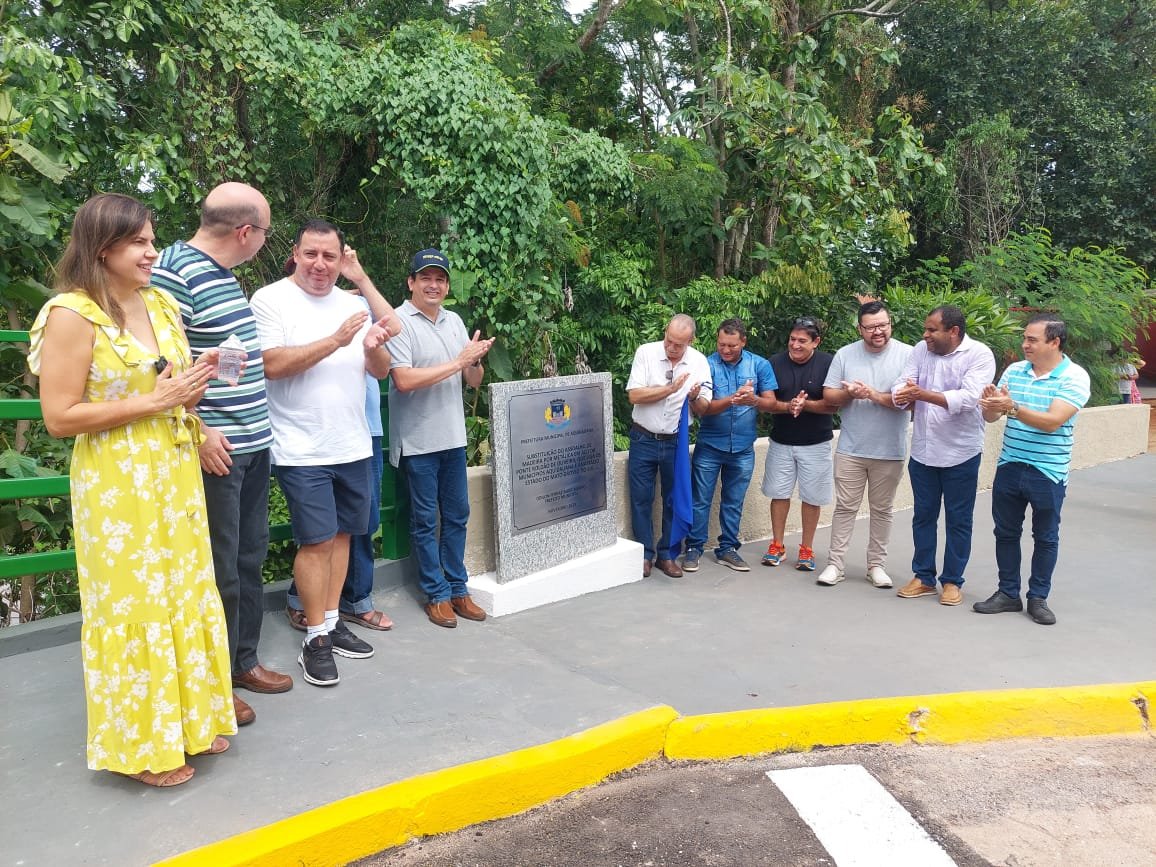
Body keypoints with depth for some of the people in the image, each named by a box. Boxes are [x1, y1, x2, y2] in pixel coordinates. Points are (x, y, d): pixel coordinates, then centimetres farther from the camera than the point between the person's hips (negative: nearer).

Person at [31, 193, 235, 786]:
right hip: (117, 485, -7)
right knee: (132, 605, 4)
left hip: (176, 475, 7)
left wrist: (194, 382, 0)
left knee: (184, 594, 15)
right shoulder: (73, 314, -13)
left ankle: (186, 720, 33)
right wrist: (152, 402, -20)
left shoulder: (163, 305, 8)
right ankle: (140, 743, 23)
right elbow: (59, 417, -16)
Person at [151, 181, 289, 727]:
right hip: (215, 450, -9)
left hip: (254, 442, 9)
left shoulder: (223, 273, 12)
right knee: (217, 571, 2)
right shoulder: (175, 271, -16)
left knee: (249, 559, 17)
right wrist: (197, 432, -21)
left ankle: (243, 659, 32)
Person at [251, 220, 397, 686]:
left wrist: (374, 347, -11)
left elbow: (379, 371, 11)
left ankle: (333, 622, 25)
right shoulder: (270, 299, -5)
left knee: (341, 533, 12)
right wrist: (335, 340, -21)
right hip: (303, 450, -6)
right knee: (317, 541, -4)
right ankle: (316, 641, 8)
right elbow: (273, 365, -18)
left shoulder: (352, 304, 11)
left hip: (353, 446, 6)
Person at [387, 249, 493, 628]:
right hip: (417, 440, -6)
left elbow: (474, 381, 11)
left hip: (453, 437, 6)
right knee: (425, 520, 5)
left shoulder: (454, 321, 10)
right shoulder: (399, 321, -9)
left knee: (457, 515, 12)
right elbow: (404, 380, -21)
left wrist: (476, 360, -12)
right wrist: (458, 361, -18)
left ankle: (458, 588, 24)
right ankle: (436, 594, 17)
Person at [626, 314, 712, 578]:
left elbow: (703, 409, -1)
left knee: (674, 500, 8)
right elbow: (634, 395, -16)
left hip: (676, 441, 2)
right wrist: (671, 388, -21)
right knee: (641, 499, 4)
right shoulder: (645, 352, -9)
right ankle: (645, 554, 17)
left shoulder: (699, 362, -2)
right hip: (644, 439, -1)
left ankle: (667, 554, 22)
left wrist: (694, 398, -23)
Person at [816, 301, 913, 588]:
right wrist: (849, 393, -18)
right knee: (845, 507, 6)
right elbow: (828, 395, 1)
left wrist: (875, 395, -21)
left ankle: (876, 564, 23)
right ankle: (835, 564, 12)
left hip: (890, 451, -1)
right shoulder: (845, 354, 1)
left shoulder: (906, 355, -5)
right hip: (850, 449, 1)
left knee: (882, 510, 11)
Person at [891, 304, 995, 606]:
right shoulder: (921, 350, 1)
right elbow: (901, 387, -5)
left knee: (958, 520, 9)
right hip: (922, 451, 4)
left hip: (961, 454, -4)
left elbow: (967, 399, -25)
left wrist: (923, 394, -29)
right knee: (923, 516, 14)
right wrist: (903, 394, -29)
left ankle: (952, 581, 23)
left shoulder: (979, 355, -12)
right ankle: (923, 577, 27)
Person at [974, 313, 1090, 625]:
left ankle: (1038, 598, 23)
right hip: (1009, 467, 4)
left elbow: (1052, 421, -22)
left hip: (1048, 473, -4)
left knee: (1045, 538, 10)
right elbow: (990, 417, 3)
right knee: (1006, 533, 11)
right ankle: (1008, 593, 24)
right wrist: (990, 404, -20)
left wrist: (1012, 407, -33)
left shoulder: (1075, 377, -10)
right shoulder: (1013, 371, 4)